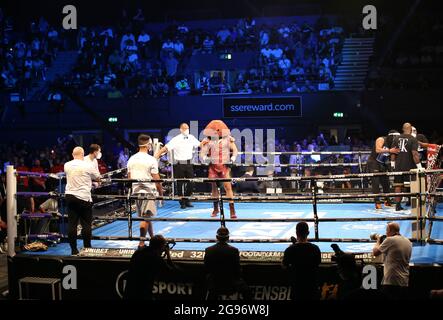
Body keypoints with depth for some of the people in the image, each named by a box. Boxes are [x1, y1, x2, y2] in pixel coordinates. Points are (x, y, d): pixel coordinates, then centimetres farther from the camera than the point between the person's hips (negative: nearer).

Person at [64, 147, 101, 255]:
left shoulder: (67, 165, 5)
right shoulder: (87, 166, -8)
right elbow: (98, 178, 3)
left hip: (69, 196, 4)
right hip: (84, 197, -4)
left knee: (72, 223, 5)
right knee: (86, 224, 3)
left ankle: (73, 249, 8)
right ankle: (87, 248, 5)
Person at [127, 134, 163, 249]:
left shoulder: (131, 159, 6)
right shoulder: (151, 160, -12)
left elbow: (129, 177, 12)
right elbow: (156, 178, -11)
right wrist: (161, 192, -1)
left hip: (136, 191, 7)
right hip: (149, 191, -6)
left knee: (147, 216, 18)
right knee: (145, 217, -4)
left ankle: (153, 238, 30)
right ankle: (141, 243, -6)